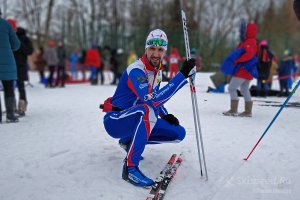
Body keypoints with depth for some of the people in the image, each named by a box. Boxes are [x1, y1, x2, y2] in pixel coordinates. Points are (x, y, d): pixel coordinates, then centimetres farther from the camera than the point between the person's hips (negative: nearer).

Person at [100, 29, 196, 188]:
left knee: (179, 133, 2)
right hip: (115, 121, -8)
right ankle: (130, 167, -32)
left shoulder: (157, 71, 5)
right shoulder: (135, 71, -23)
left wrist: (165, 115, 2)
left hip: (139, 121, 9)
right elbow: (152, 100, -38)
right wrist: (183, 75, -38)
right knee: (148, 109, -39)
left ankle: (129, 141, 13)